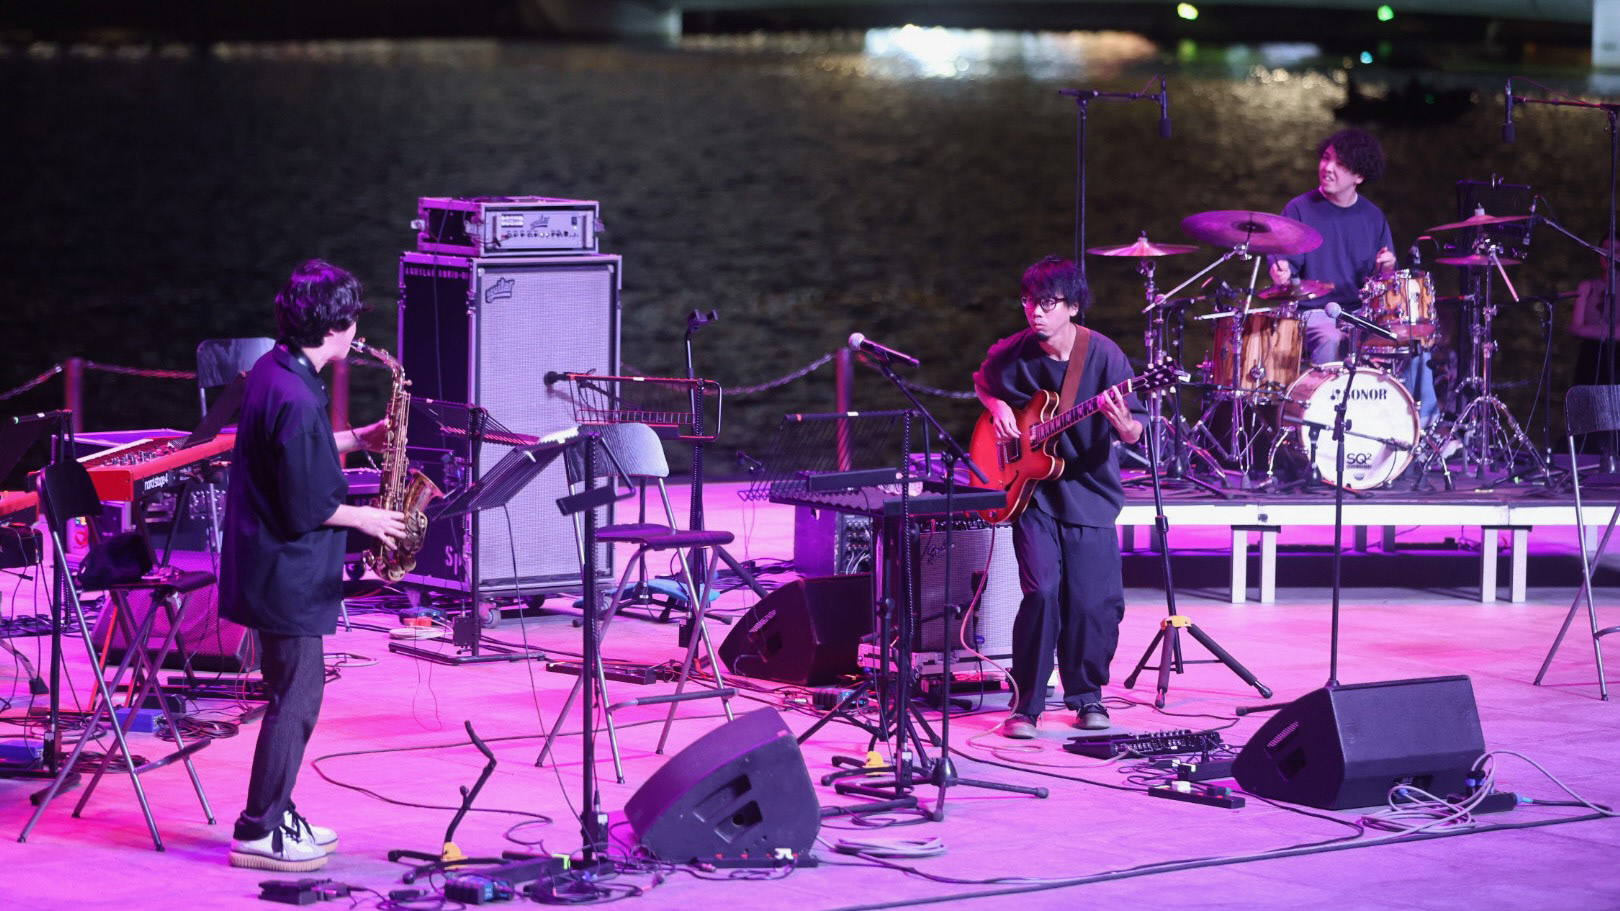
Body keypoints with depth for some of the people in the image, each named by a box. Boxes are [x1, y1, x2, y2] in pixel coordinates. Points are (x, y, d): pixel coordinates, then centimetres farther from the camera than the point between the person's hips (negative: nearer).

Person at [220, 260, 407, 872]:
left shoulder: (272, 372, 6)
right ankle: (258, 834, 4)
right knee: (296, 698, -2)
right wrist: (364, 518, -8)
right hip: (287, 574, -10)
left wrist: (357, 440, 12)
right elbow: (304, 508, -24)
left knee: (294, 692, 17)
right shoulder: (297, 400, -25)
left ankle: (274, 815, 25)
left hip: (267, 563, 10)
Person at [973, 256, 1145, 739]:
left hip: (1088, 490, 0)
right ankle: (1026, 704, -2)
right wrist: (998, 407, -3)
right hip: (1032, 490, 0)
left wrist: (1123, 423, -33)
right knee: (1042, 592, -13)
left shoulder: (1103, 355, -12)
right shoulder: (1012, 354, -7)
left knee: (1094, 601, -2)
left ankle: (1086, 695, 20)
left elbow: (1134, 435, -11)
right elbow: (982, 383, 18)